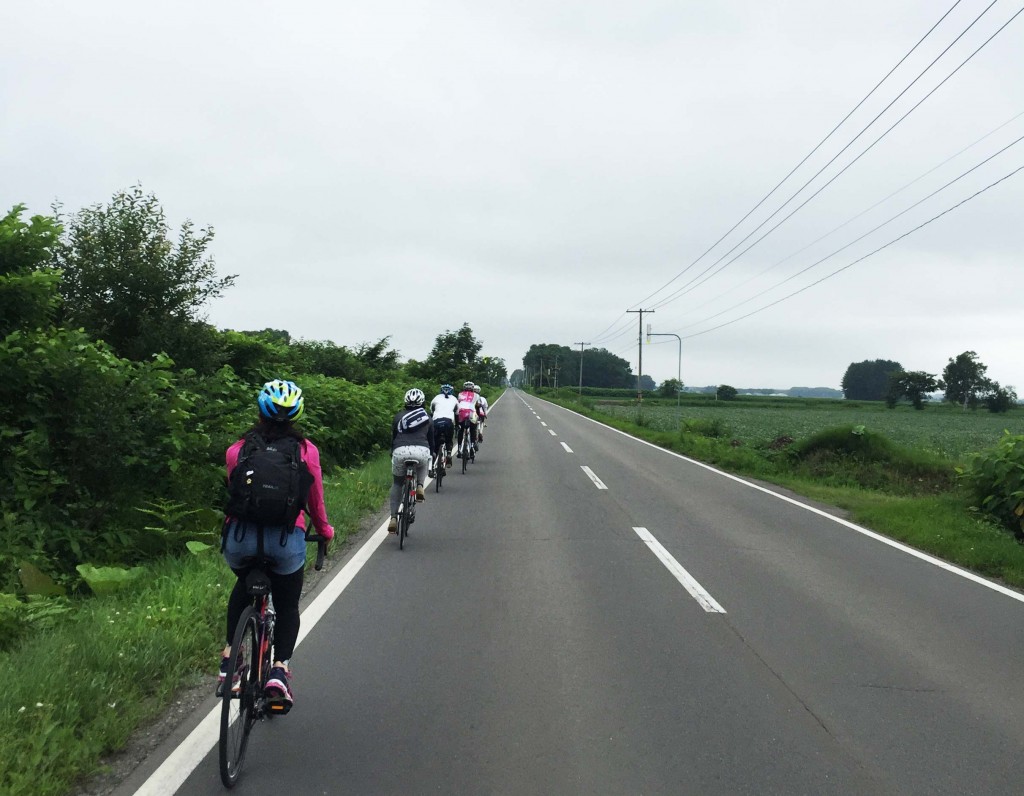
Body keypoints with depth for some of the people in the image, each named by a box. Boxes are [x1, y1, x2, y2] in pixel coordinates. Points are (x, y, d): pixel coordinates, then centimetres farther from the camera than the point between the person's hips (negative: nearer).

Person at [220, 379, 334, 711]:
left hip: (239, 537, 2)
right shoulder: (306, 450, 6)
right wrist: (324, 530, 35)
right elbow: (315, 500, 15)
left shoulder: (237, 450, 10)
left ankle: (229, 657, 24)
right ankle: (280, 668, 0)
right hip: (286, 538, -2)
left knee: (243, 587, 33)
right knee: (287, 604, 20)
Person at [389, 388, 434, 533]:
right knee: (423, 463, 38)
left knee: (397, 484, 21)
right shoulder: (427, 418, 22)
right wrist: (432, 454, 43)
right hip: (421, 451, 0)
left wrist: (392, 454, 40)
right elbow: (431, 439, 27)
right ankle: (419, 486, 11)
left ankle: (393, 518, 8)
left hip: (400, 451, 0)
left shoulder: (398, 416, 22)